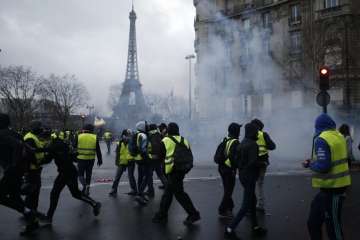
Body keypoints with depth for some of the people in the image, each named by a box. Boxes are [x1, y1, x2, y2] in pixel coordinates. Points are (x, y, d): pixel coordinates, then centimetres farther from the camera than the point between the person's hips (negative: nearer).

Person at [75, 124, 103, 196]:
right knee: (88, 175, 14)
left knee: (80, 173, 9)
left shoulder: (79, 136, -1)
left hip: (81, 158, -2)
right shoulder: (95, 138, 1)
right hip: (91, 159, 2)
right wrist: (100, 160, 9)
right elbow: (98, 150, 3)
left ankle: (84, 185, -14)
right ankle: (87, 189, 16)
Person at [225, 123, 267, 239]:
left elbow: (237, 160, 9)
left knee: (252, 200, 20)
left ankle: (255, 227, 30)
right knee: (246, 205, -4)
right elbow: (253, 162, -24)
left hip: (242, 175, 9)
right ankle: (230, 229, -5)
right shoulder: (253, 144, -17)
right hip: (249, 176, -9)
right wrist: (261, 164, -7)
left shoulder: (242, 143, 9)